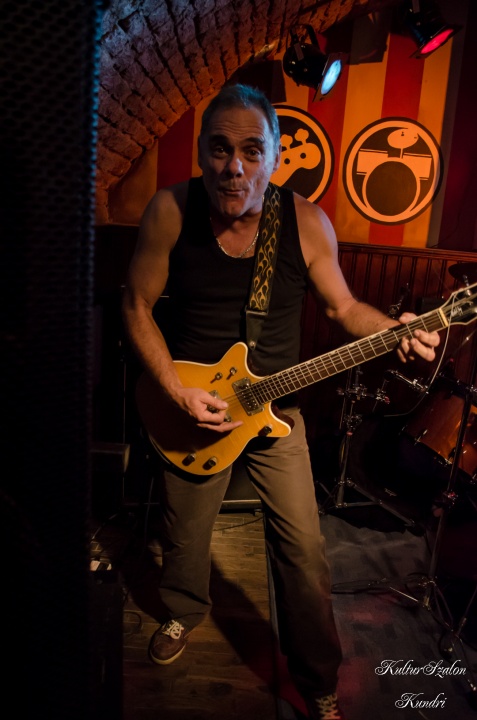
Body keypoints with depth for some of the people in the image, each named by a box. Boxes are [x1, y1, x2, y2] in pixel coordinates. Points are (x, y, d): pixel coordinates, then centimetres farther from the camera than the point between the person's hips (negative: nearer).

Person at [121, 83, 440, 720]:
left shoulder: (308, 223, -11)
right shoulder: (170, 211, -13)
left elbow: (343, 307, 0)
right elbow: (137, 305, -6)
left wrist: (396, 331, -21)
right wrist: (177, 393, -15)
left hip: (275, 405, 0)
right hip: (191, 404, 1)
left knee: (304, 548, 6)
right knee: (184, 535, 19)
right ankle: (185, 610, 55)